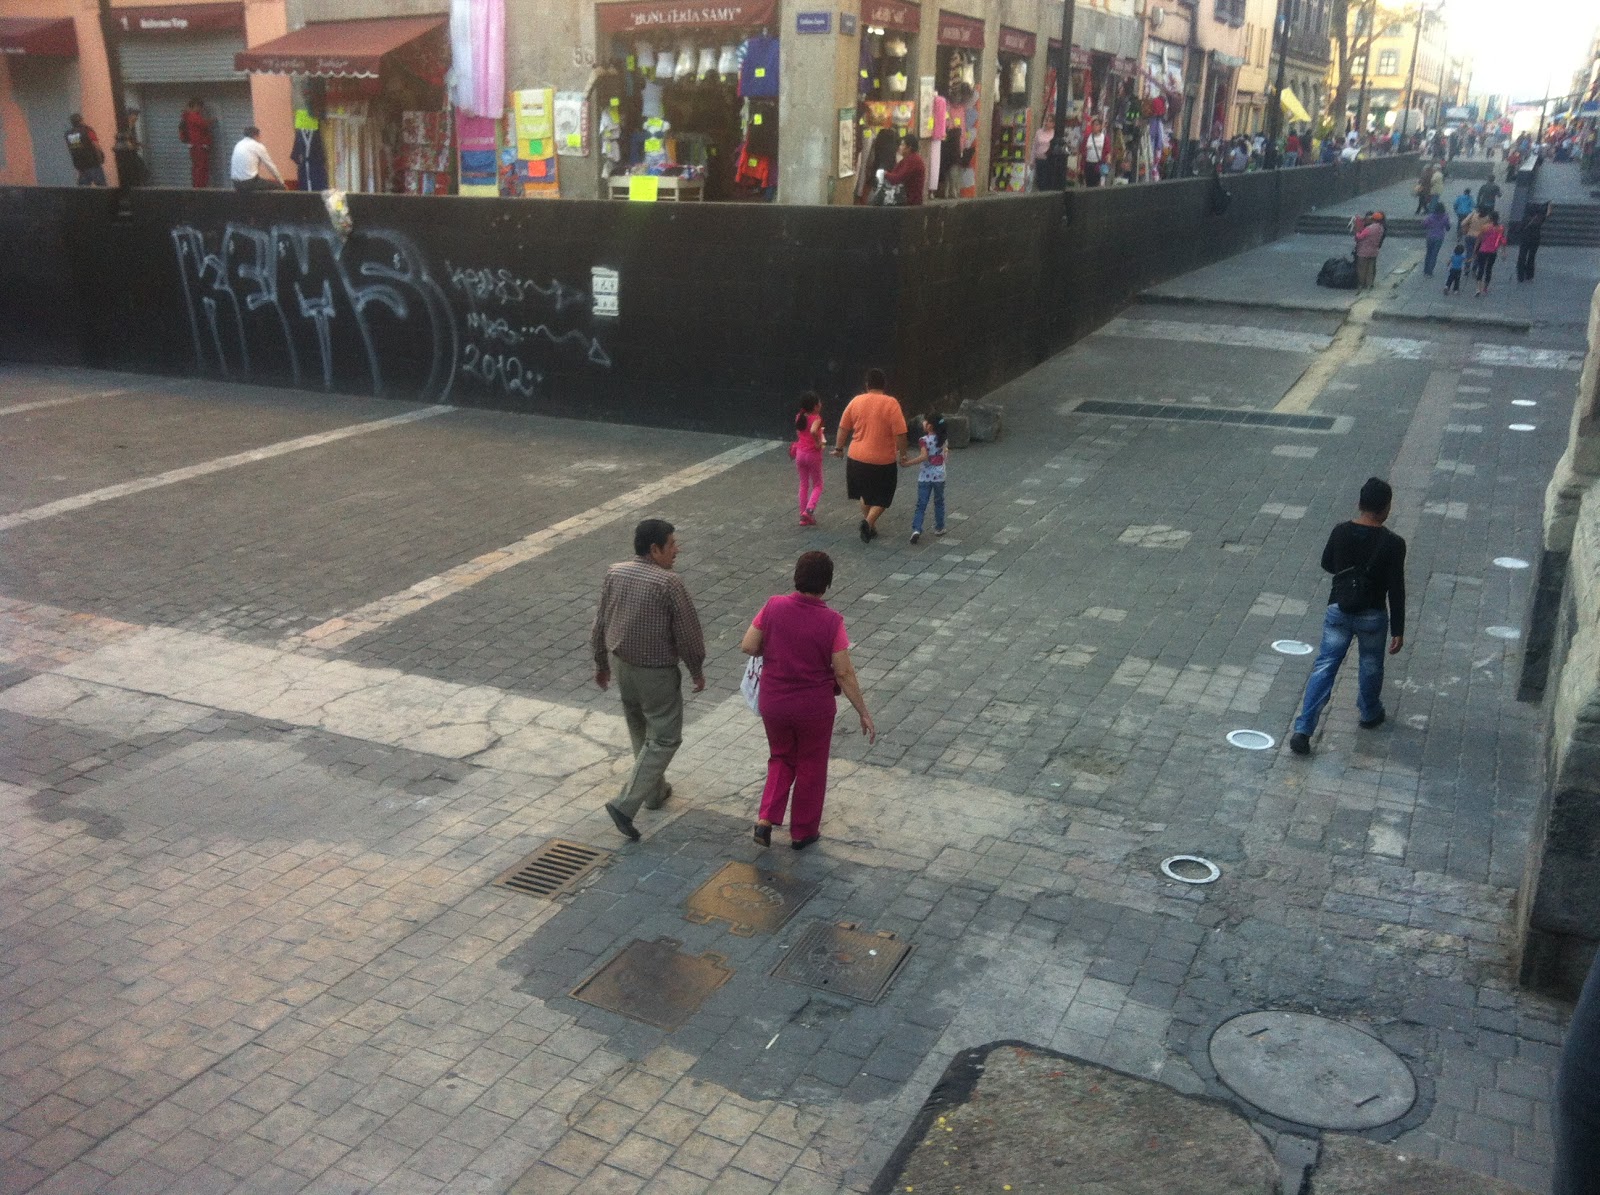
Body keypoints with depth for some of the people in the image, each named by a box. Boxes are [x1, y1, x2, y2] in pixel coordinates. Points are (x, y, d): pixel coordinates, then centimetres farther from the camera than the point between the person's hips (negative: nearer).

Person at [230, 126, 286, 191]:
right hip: (250, 183, -8)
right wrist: (281, 182, 16)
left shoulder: (238, 145, 17)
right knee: (279, 186, 2)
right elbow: (270, 166, 4)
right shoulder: (258, 146, -3)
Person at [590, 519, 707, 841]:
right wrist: (698, 671, -1)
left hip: (621, 665, 7)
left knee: (641, 733, 23)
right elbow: (688, 633, -16)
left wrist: (602, 663, 19)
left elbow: (600, 623, 6)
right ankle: (625, 804, -5)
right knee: (664, 738, 3)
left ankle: (655, 791, 38)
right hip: (656, 673, -7)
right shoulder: (669, 583, -22)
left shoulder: (614, 573, -3)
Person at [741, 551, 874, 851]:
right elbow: (844, 674, -16)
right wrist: (863, 713, -6)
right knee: (810, 768, 18)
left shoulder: (774, 606, -13)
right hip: (814, 708, -2)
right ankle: (803, 832, 31)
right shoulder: (831, 621, -19)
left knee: (781, 759, 26)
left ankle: (766, 820, 13)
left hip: (773, 703, 3)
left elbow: (748, 646, -7)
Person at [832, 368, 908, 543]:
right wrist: (903, 454, -3)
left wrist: (839, 447, 19)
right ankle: (869, 522, -13)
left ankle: (870, 527, 28)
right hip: (883, 460, -4)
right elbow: (900, 433, -14)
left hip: (857, 458, 4)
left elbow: (843, 427, 6)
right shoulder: (891, 404, -12)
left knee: (865, 494, 23)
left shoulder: (856, 401, 0)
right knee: (882, 498, 10)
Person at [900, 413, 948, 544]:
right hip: (939, 476, 4)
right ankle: (939, 528, 28)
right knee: (939, 502, 20)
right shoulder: (943, 439, 2)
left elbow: (924, 457, -22)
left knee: (921, 505, -2)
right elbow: (945, 454, 10)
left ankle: (916, 529, -15)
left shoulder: (924, 440, -13)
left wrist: (908, 463, -18)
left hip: (925, 477, -3)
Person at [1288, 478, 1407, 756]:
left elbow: (1327, 564, 9)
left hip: (1338, 610, 2)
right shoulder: (1392, 543, -17)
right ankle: (1370, 715, 45)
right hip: (1372, 616, -2)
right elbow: (1396, 590, -13)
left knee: (1324, 667, 6)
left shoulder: (1340, 532, -8)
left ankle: (1302, 730, -1)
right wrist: (1398, 630, -6)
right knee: (1371, 667, 23)